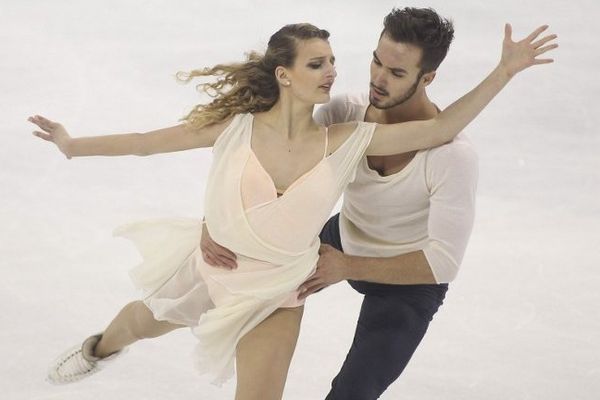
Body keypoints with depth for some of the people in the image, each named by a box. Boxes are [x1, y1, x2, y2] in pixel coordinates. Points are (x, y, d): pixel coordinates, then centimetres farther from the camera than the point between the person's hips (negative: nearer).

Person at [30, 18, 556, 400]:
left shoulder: (345, 142, -20)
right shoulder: (237, 126, -22)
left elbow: (439, 129, -24)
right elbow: (151, 141, -11)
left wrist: (504, 73, -31)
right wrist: (73, 146, -7)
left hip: (275, 292, -1)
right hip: (211, 265, 1)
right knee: (143, 322, 29)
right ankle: (100, 349, 66)